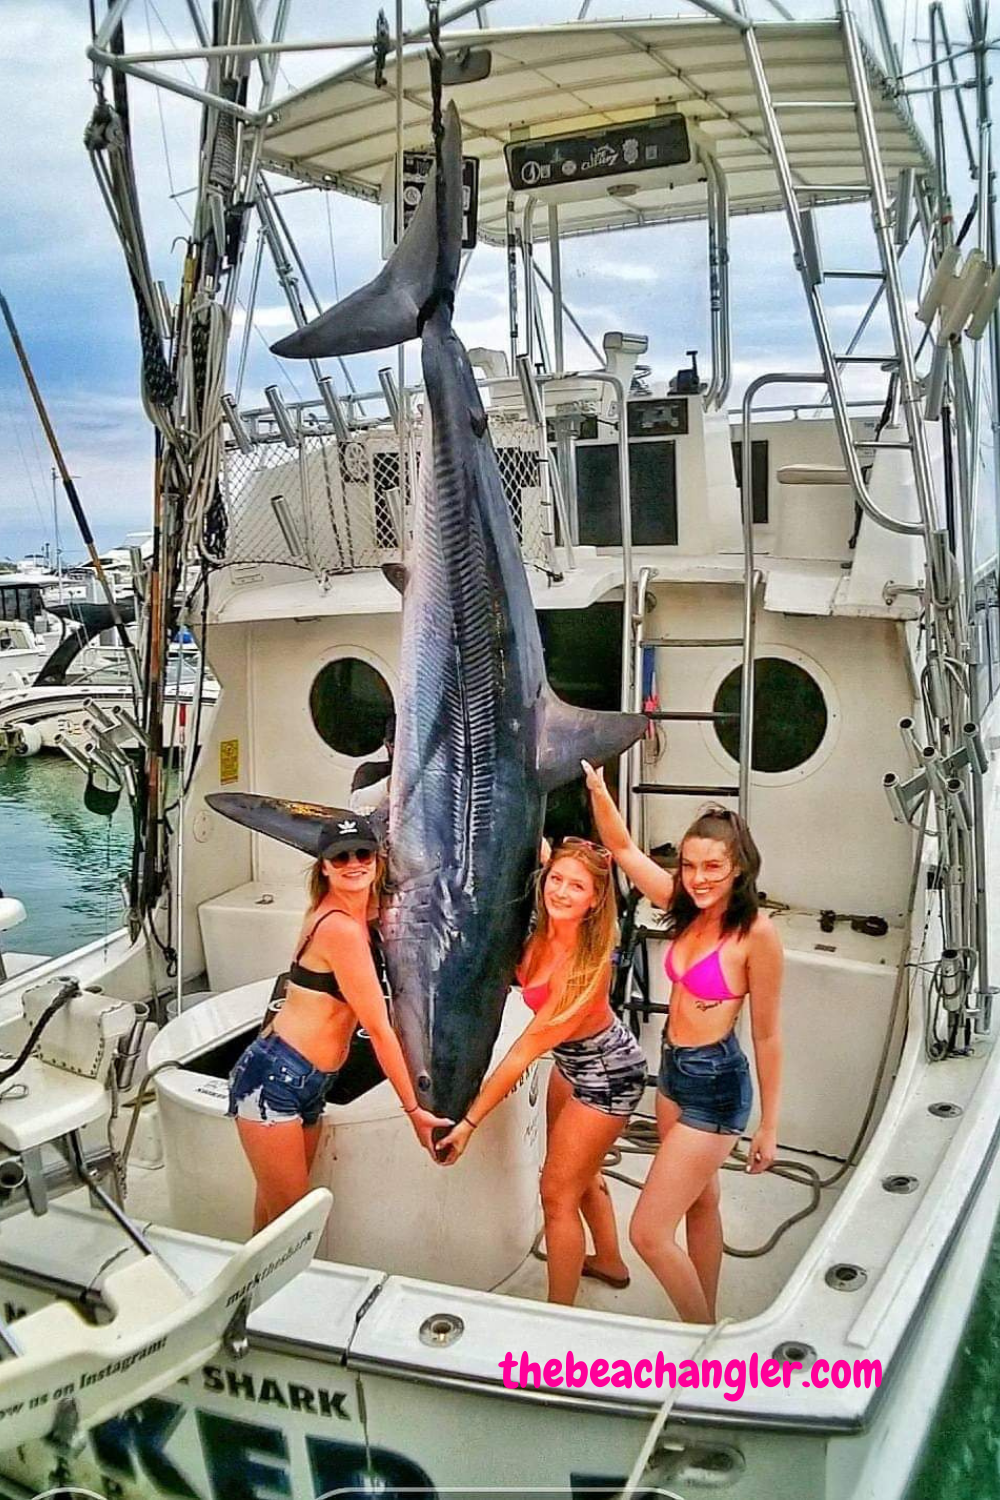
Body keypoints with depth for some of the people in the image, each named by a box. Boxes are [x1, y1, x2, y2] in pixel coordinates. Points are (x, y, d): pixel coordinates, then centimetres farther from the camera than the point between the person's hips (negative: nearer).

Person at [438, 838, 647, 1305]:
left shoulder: (590, 964, -35)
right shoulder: (540, 933, -17)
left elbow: (528, 1049, -33)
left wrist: (470, 1121, -28)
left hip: (607, 1073, -8)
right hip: (572, 1060, 8)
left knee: (557, 1193, 0)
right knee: (580, 1173, 26)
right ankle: (609, 1261, 51)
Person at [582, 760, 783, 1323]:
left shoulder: (756, 932, -21)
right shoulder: (689, 908, -2)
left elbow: (767, 1036, -15)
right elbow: (624, 848, 3)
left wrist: (769, 1127, -9)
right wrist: (597, 787, -12)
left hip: (716, 1085, -8)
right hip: (675, 1071, 8)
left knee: (649, 1232, -5)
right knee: (701, 1203, 23)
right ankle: (707, 1321, 41)